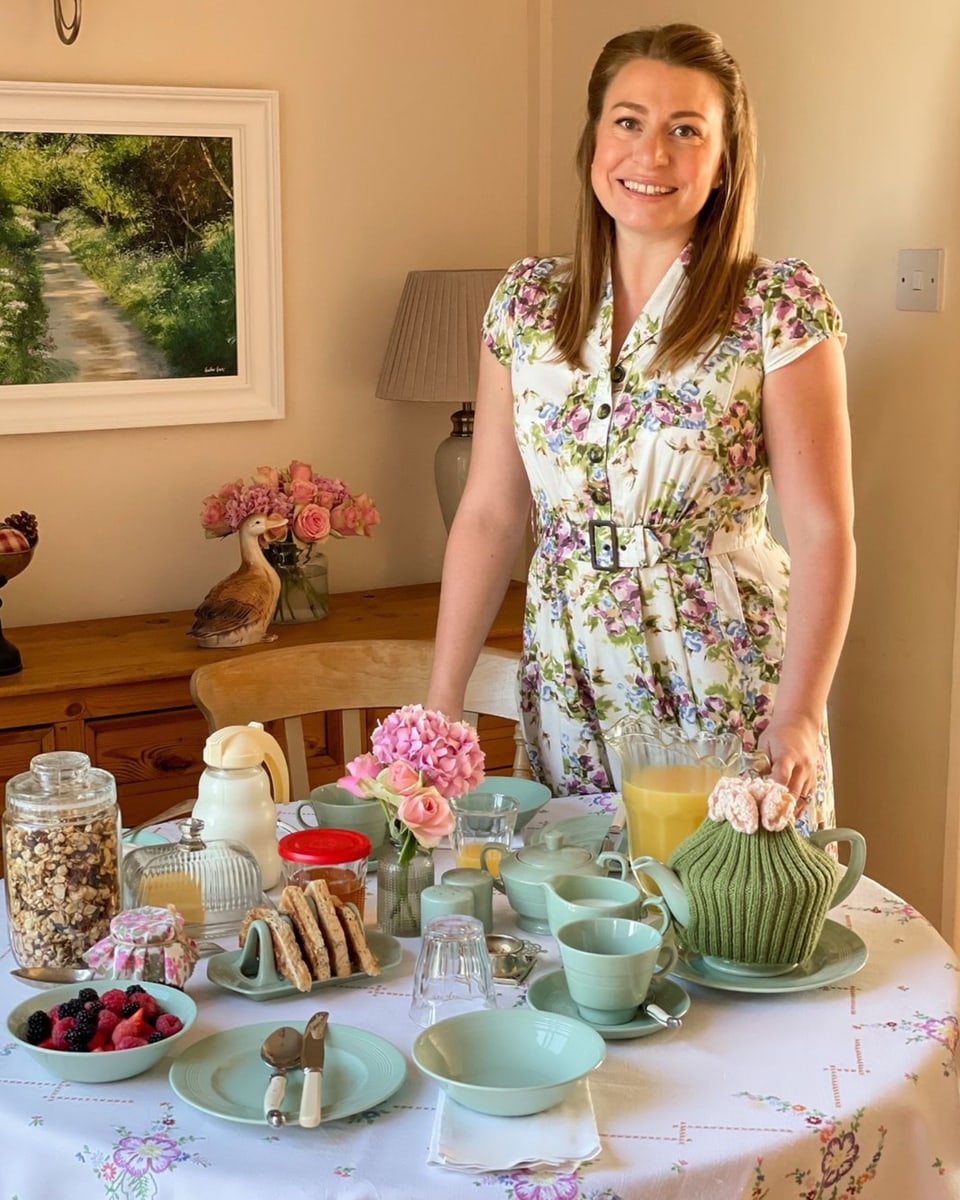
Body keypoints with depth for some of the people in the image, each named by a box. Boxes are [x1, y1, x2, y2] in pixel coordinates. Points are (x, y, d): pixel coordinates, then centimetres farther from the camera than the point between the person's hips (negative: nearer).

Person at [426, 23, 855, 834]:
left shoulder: (781, 308, -9)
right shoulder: (526, 303, 2)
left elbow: (823, 531, -11)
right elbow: (490, 515, 4)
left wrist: (800, 714, -20)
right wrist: (443, 699, 2)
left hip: (728, 694, -3)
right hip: (569, 690, 4)